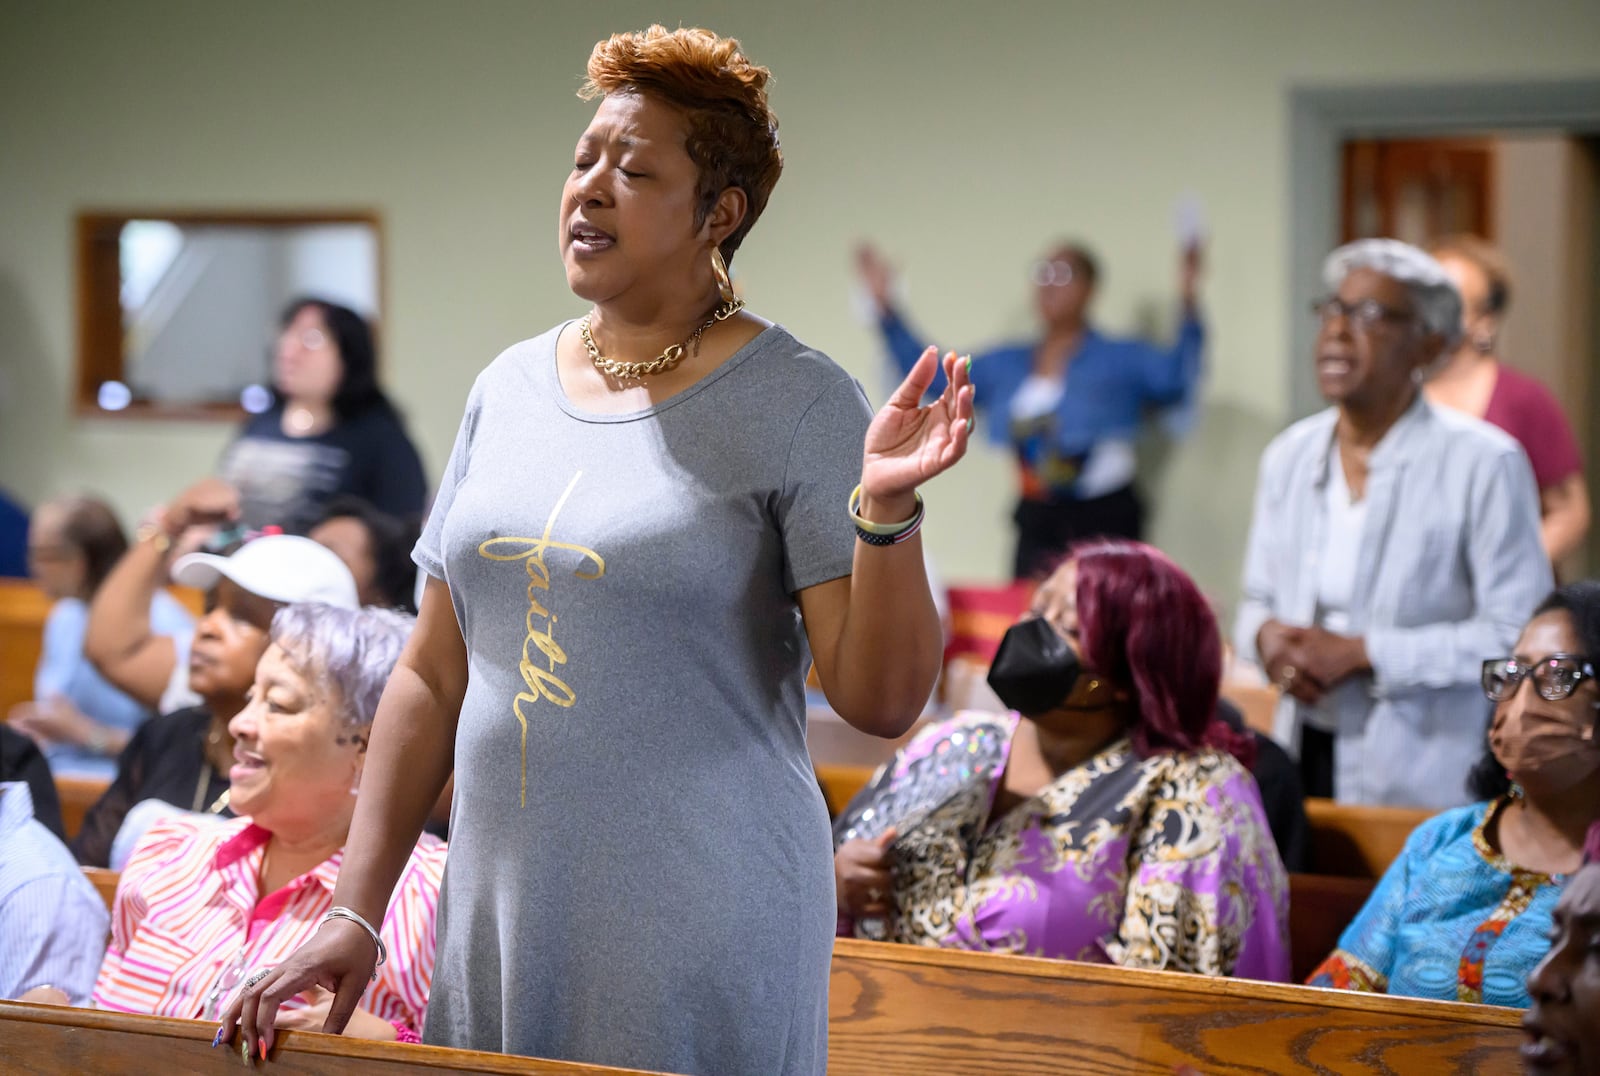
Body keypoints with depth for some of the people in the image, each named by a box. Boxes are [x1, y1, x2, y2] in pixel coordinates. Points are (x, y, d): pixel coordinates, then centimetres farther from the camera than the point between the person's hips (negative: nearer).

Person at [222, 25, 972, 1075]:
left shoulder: (795, 403, -6)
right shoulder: (510, 388, 8)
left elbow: (882, 700, -10)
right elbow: (434, 676, 11)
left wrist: (886, 510, -25)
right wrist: (356, 913, 7)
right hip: (499, 924, 5)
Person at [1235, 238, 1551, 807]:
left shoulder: (1484, 464, -8)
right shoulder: (1289, 456, 9)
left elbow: (1517, 634, -13)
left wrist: (1359, 652, -17)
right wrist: (1266, 636, -6)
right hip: (1307, 758, 5)